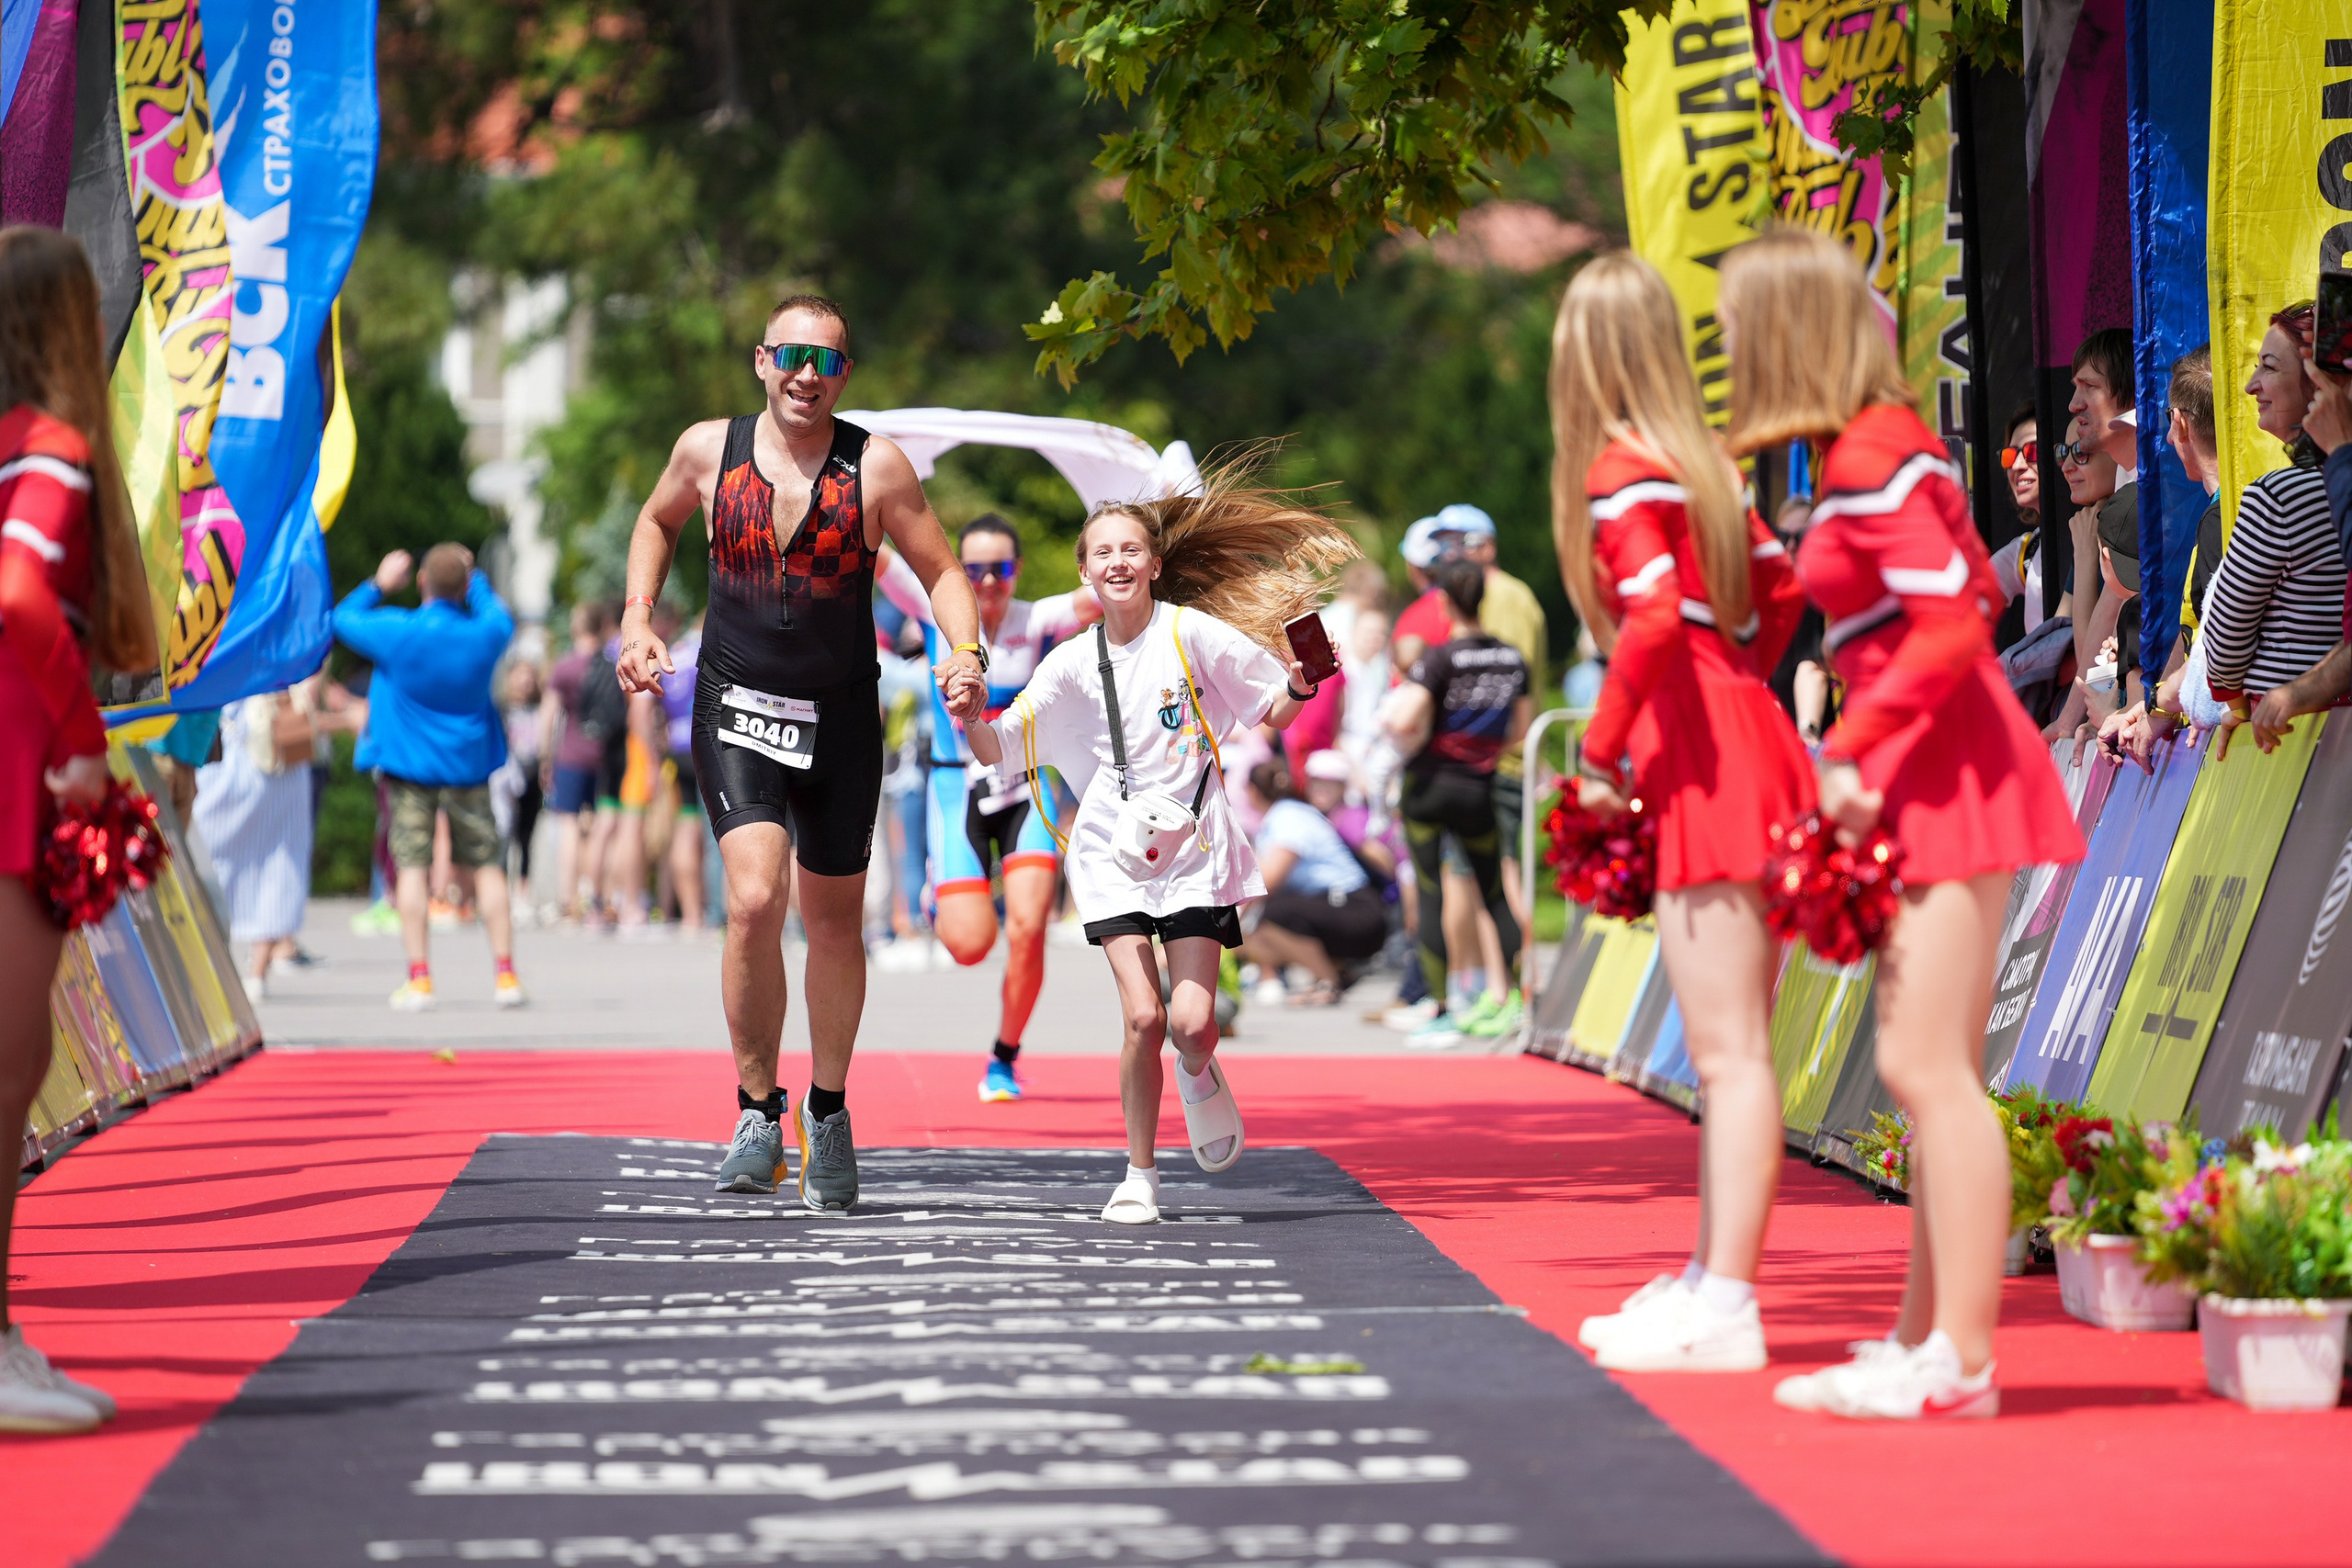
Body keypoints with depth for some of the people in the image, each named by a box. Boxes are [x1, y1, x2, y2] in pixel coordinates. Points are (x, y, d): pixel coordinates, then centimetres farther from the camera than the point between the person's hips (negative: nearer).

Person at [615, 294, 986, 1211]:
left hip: (842, 718, 1)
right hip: (736, 710, -1)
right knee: (755, 901, -20)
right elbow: (658, 521, 17)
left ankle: (829, 1111, 33)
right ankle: (757, 1115, -5)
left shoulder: (876, 467, -8)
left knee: (834, 919, 11)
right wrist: (638, 618, 4)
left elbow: (941, 572, -2)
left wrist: (966, 652, -21)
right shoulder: (708, 449, -3)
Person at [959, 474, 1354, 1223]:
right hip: (1113, 853, 1)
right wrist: (970, 714, -14)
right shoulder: (1070, 665, 1)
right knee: (1143, 1017, -14)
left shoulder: (1190, 632, -4)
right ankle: (1139, 1174, 3)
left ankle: (1198, 1075, 28)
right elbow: (1000, 751, 5)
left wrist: (1298, 686, -19)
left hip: (1194, 849, -1)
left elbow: (1274, 711, 2)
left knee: (1192, 1022, -11)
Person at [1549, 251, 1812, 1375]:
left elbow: (1655, 616, -22)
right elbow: (1779, 586, 19)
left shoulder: (1620, 471, -10)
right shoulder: (1699, 461, 15)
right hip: (1748, 740, 9)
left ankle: (1725, 1309, -10)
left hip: (1704, 767, -9)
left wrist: (1602, 755, -14)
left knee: (1729, 1051, -9)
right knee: (1728, 1048, 14)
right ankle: (1711, 1276, 22)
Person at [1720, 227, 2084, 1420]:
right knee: (1921, 1071, 12)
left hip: (1947, 775, -10)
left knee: (1930, 1068, -10)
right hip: (1930, 779, 10)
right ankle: (1924, 1340, 18)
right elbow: (1975, 594, 20)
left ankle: (1959, 1362, -9)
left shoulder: (1871, 465, -14)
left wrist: (1851, 750, -18)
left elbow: (1953, 627, -21)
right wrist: (1869, 751, 17)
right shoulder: (1882, 451, 15)